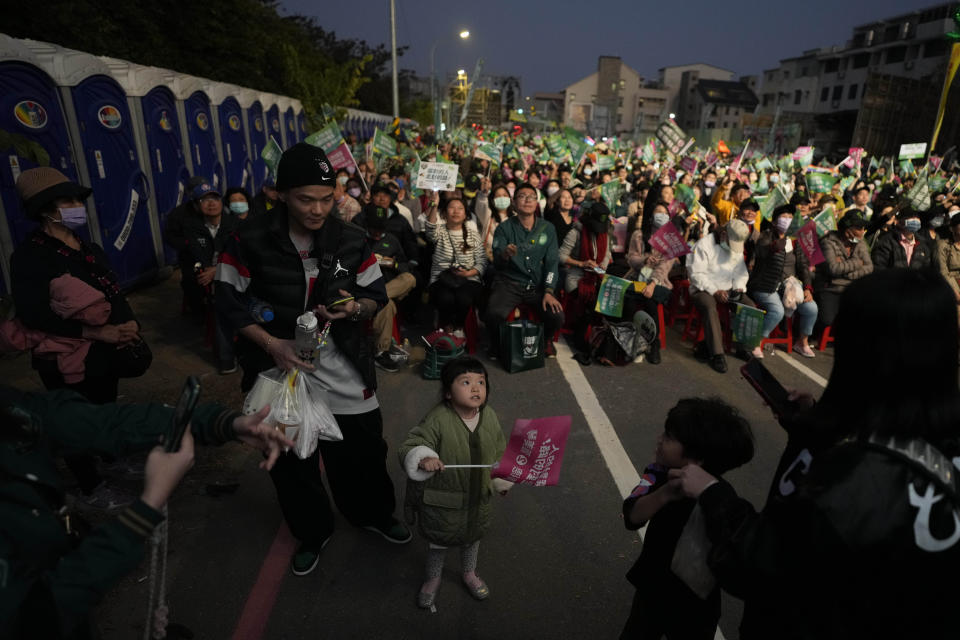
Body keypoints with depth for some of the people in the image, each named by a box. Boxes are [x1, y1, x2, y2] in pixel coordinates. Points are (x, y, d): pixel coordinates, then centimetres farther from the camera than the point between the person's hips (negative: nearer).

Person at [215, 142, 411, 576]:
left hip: (345, 373, 1)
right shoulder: (250, 241, -10)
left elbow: (377, 296, 3)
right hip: (282, 375, 0)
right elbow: (229, 302, -4)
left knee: (363, 452, 14)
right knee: (292, 463, 17)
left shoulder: (352, 241, -4)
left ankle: (373, 513, 45)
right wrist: (272, 344, -18)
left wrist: (355, 308, -20)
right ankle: (312, 532, 45)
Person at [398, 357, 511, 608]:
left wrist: (502, 481, 14)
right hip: (441, 497, -4)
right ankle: (433, 578, 50)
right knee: (438, 541, 20)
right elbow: (408, 448, -27)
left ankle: (469, 574, 57)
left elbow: (499, 452, 4)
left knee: (472, 536, 27)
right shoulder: (438, 420, -29)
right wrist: (423, 459, -49)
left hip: (478, 495, 4)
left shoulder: (489, 417, -12)